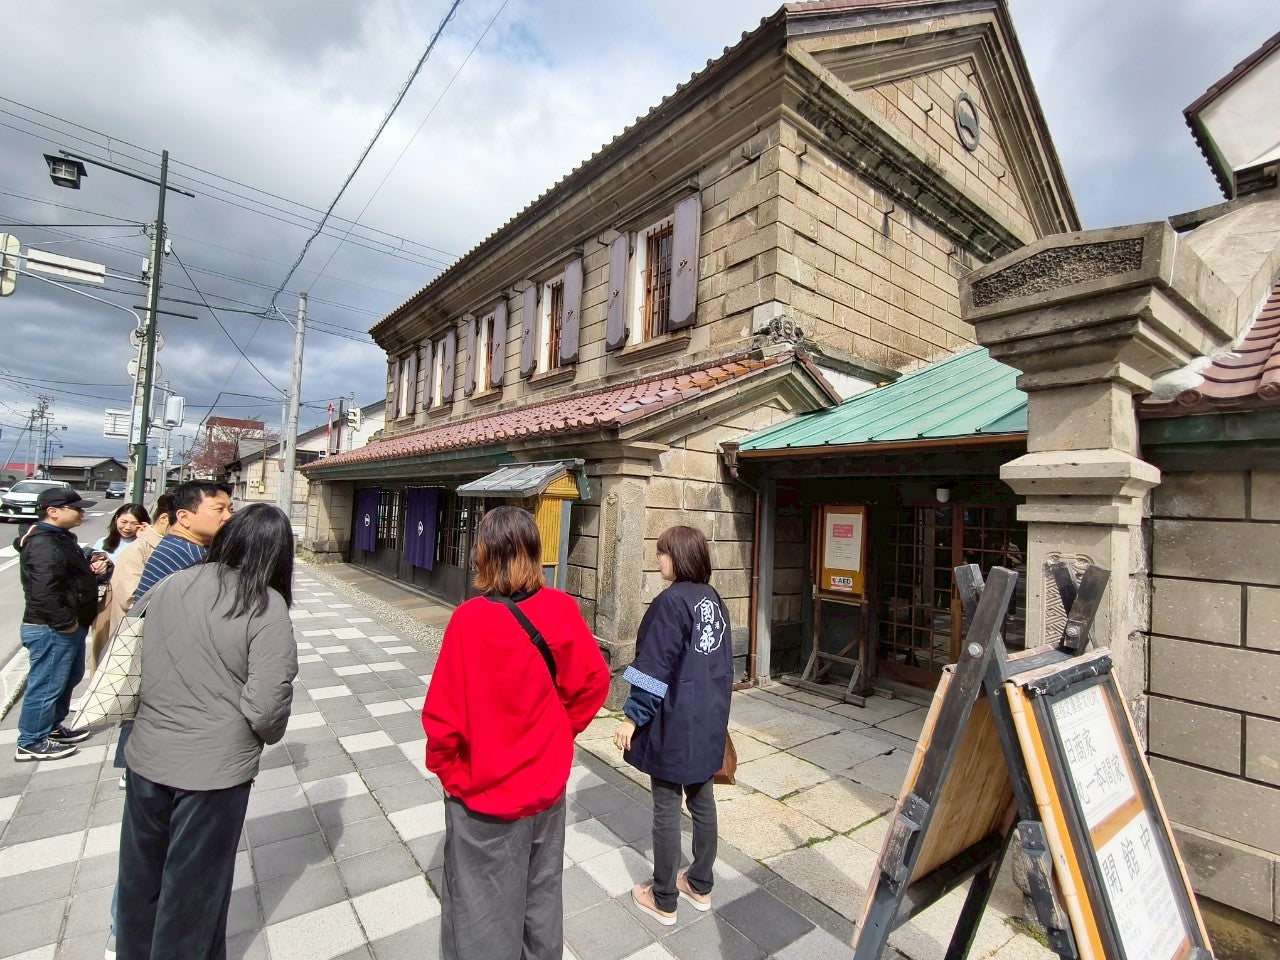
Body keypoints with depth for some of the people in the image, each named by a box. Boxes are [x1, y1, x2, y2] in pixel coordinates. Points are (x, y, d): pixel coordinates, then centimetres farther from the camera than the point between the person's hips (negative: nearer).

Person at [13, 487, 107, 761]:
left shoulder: (60, 538, 12)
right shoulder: (45, 546, -22)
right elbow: (45, 591, -30)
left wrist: (90, 565, 7)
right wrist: (66, 623, -22)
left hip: (68, 627, 11)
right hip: (51, 630, -11)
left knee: (70, 677, 23)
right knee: (46, 685, 2)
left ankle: (52, 726, 38)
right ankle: (31, 743, 16)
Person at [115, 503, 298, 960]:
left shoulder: (168, 586, -6)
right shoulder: (267, 608, -22)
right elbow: (266, 708, -23)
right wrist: (270, 734, -1)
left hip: (146, 758, 5)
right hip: (214, 770, -5)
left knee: (141, 875, 27)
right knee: (192, 888, 19)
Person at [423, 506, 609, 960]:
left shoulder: (471, 618, -25)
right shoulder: (562, 609, -16)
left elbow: (443, 714, -19)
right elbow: (593, 682, -5)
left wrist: (447, 769, 0)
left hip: (483, 795, -3)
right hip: (547, 787, 3)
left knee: (482, 912, 20)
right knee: (541, 897, 26)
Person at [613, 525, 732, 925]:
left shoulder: (671, 601, -19)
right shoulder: (715, 600, 4)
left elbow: (655, 666, -20)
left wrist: (632, 717, -11)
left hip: (674, 720, -7)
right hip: (710, 719, 8)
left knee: (667, 807, 8)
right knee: (702, 800, 19)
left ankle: (663, 900, 24)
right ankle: (700, 885, 36)